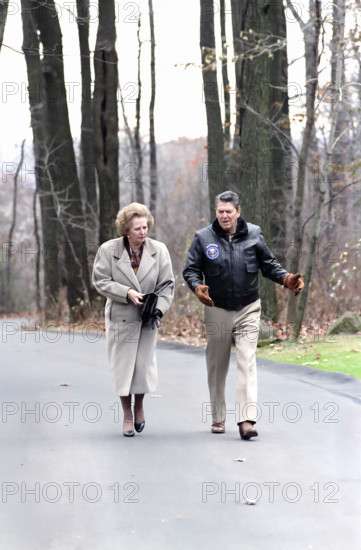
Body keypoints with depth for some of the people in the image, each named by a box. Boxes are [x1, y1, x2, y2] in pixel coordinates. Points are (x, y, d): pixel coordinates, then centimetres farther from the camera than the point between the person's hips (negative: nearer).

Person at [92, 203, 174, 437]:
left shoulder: (159, 250, -2)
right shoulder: (108, 250, -7)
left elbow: (167, 284, 0)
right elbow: (101, 281, -6)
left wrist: (159, 309, -14)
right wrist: (127, 293, -19)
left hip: (147, 319, 1)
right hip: (120, 317, -1)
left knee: (144, 363, 4)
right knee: (122, 365, 2)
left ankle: (139, 406, 30)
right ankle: (127, 415, 16)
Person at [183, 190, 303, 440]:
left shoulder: (253, 234, 0)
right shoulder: (203, 237, -3)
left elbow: (268, 264, 9)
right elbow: (191, 269, -1)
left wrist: (287, 279, -8)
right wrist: (197, 287, -22)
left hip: (248, 310, 0)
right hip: (217, 310, 1)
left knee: (247, 362, -12)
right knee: (217, 366, 9)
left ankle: (247, 419, -17)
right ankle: (218, 418, 24)